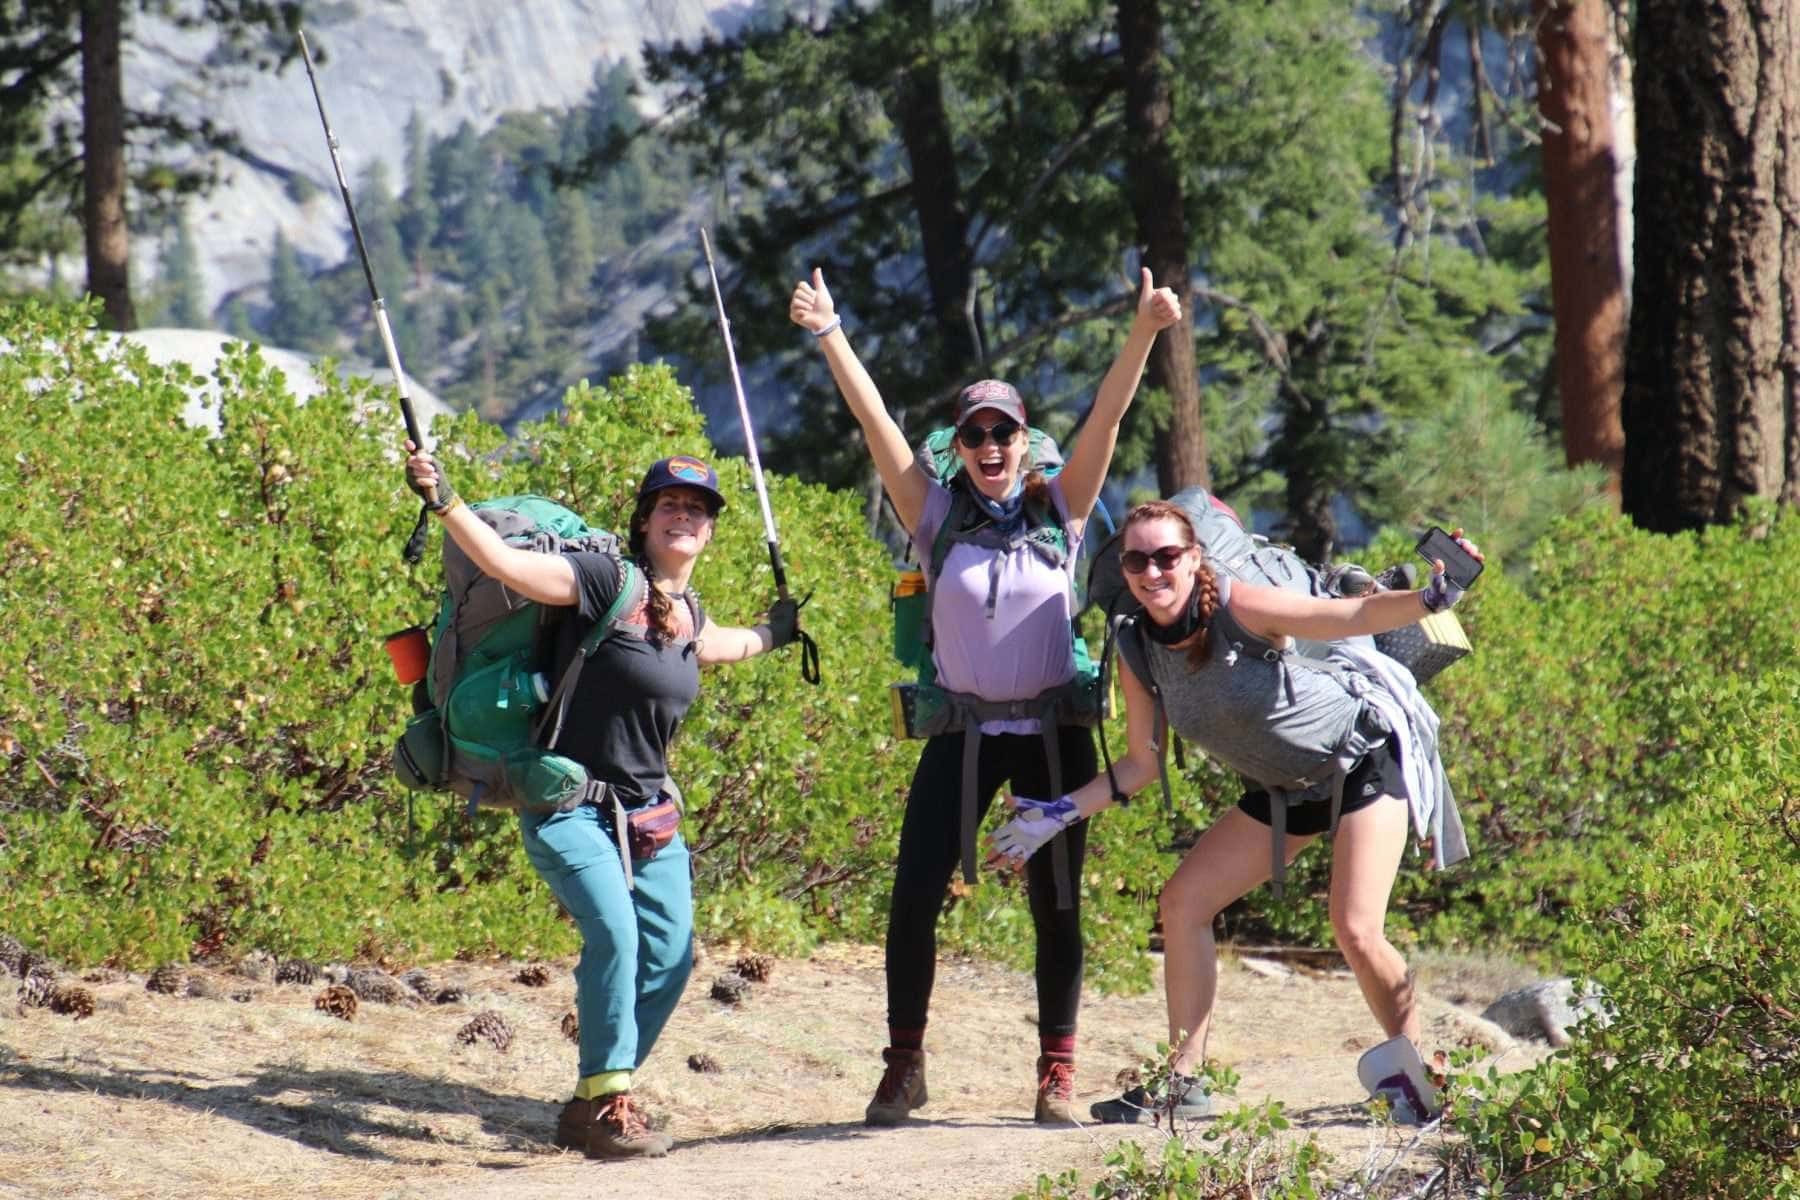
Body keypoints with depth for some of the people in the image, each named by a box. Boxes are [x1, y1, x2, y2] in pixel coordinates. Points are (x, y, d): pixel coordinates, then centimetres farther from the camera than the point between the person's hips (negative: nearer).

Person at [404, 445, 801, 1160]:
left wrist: (774, 631, 47)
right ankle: (606, 1109, -14)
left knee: (670, 954, 3)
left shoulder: (688, 613, 9)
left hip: (646, 807, 8)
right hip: (568, 802, -8)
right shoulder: (607, 581, -14)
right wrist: (444, 502, -38)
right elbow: (505, 564, -25)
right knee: (614, 932, -24)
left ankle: (593, 1105, 17)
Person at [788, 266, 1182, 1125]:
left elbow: (1108, 414, -7)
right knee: (914, 895, -7)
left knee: (1055, 902, 3)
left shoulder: (1059, 512, 2)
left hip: (1053, 734, 0)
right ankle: (904, 1064, 6)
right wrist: (829, 335, -13)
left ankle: (1056, 1070, 14)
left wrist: (1144, 331, -19)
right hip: (963, 732, 0)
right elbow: (875, 422, -5)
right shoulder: (939, 517, 1)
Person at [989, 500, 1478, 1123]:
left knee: (1356, 932, -18)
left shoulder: (1236, 607, -26)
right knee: (1183, 903, -1)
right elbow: (1142, 763, 3)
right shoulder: (1137, 650, -8)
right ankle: (1184, 1081, 6)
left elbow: (1356, 615, -31)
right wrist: (1058, 814, -3)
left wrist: (1430, 598, -49)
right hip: (1285, 787, 7)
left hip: (1364, 758, -7)